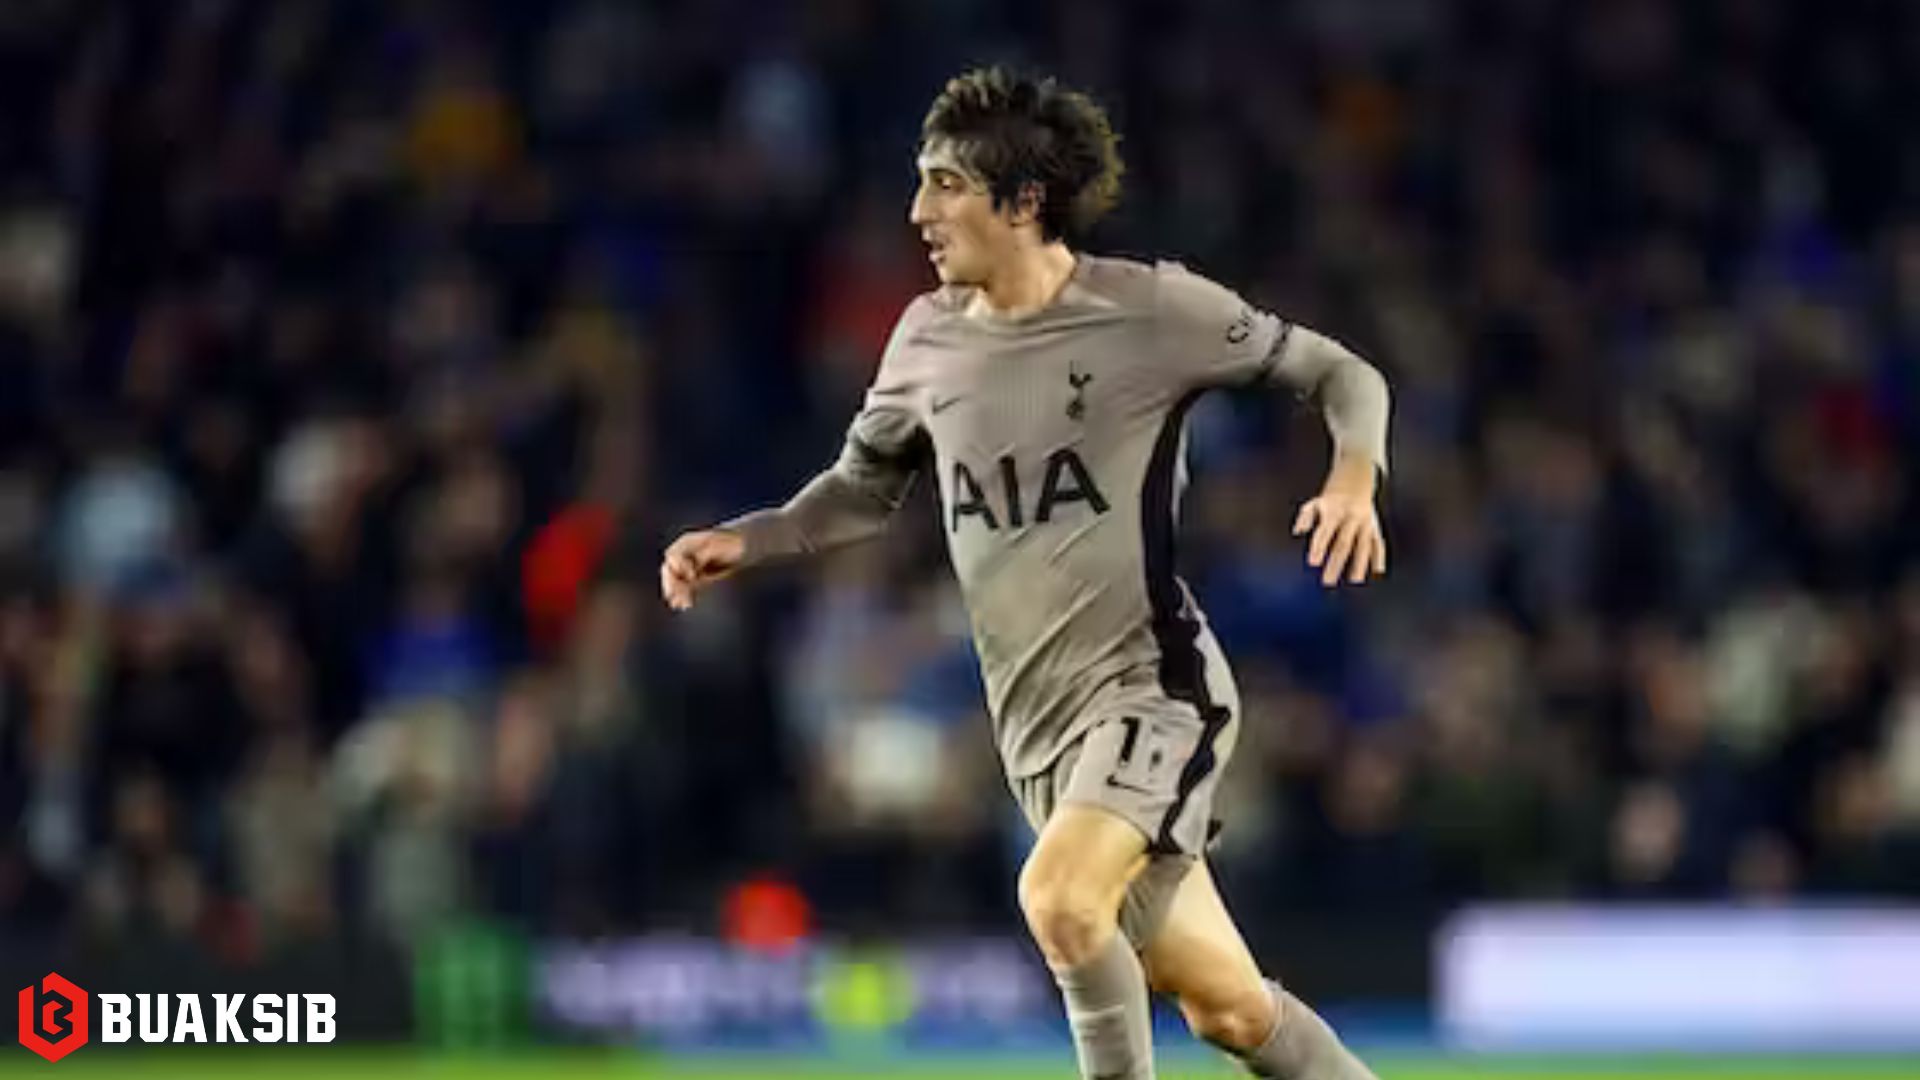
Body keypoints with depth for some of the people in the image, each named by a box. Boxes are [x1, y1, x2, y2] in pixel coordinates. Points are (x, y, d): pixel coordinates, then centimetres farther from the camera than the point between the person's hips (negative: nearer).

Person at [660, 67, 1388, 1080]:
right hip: (1038, 724, 5)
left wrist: (1354, 476, -20)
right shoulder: (927, 340, 4)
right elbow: (864, 488, 20)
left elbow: (1341, 374, 0)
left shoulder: (1150, 309, -10)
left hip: (1152, 685, -5)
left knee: (1058, 896, -31)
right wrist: (745, 540, 4)